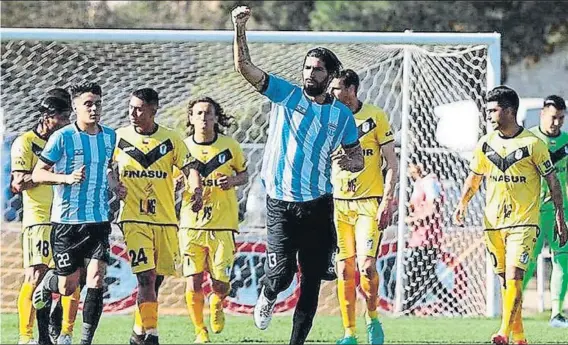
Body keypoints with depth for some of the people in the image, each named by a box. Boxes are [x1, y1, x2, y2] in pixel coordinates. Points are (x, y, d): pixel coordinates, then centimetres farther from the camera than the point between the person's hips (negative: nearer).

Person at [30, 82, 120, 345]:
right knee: (68, 288, 3)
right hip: (67, 221, -3)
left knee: (96, 279, -12)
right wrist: (67, 178, -22)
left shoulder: (110, 136, 6)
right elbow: (37, 174, -7)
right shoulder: (62, 137, -9)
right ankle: (49, 281, 39)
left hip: (99, 221, 3)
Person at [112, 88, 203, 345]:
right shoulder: (120, 137, 3)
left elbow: (189, 169, -1)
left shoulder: (171, 140, 3)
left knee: (156, 279, 9)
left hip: (165, 220, 2)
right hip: (134, 220, -2)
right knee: (146, 277, -16)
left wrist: (196, 190, -20)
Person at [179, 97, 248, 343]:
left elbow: (244, 174, 15)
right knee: (193, 283, -7)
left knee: (221, 284, -4)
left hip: (223, 224, 0)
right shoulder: (183, 147, 2)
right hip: (191, 224, 0)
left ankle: (216, 304, 33)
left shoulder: (230, 146, 2)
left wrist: (233, 180, -8)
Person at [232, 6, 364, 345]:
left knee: (312, 279, 3)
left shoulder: (342, 114, 6)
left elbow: (359, 158, 13)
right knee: (281, 273, -11)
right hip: (281, 203, -2)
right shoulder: (285, 94, 1)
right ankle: (268, 297, 25)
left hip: (318, 205, 2)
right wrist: (240, 30, -21)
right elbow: (245, 67, -7)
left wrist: (350, 161, -12)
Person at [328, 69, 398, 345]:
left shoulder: (375, 117, -3)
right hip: (339, 204, 4)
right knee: (344, 270, 2)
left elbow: (392, 164, -1)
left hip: (369, 203, -4)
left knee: (366, 266, -16)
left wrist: (387, 201, -11)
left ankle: (373, 319, 7)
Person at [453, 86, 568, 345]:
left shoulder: (532, 144, -9)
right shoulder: (485, 144, 4)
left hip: (524, 222, -5)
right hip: (493, 223, 5)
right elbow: (474, 177, 18)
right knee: (505, 281, 8)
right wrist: (463, 203, 4)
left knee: (513, 278, -17)